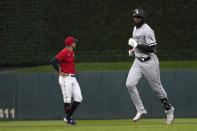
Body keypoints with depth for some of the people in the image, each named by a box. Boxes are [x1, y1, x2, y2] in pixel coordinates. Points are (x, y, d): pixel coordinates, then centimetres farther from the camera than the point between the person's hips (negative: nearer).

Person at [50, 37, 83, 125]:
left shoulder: (71, 51, 12)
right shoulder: (64, 52, -16)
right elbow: (53, 61, -26)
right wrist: (59, 72, -17)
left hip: (73, 78, 9)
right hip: (66, 78, -9)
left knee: (78, 98, 6)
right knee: (67, 100, -4)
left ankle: (69, 117, 15)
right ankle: (68, 119, 4)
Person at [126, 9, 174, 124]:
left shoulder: (147, 30, -16)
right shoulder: (135, 29, 12)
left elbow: (152, 48, -23)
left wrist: (136, 44, -23)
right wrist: (133, 51, 10)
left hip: (149, 62, -8)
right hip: (138, 61, 8)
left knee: (157, 88, 2)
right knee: (130, 84, -10)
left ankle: (169, 110, 20)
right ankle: (141, 110, -3)